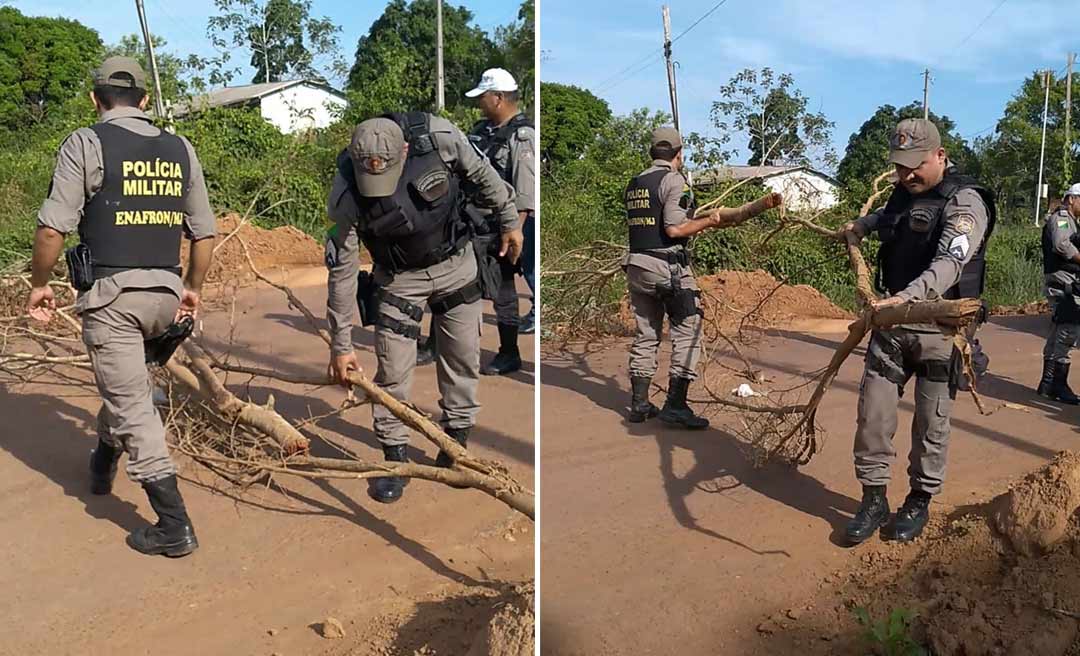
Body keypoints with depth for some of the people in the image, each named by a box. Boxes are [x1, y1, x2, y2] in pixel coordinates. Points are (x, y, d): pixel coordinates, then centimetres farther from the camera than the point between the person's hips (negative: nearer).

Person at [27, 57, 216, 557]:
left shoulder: (86, 144, -3)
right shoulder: (180, 150, 10)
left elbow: (52, 228, -10)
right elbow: (205, 233, 10)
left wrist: (39, 284, 5)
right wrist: (193, 288, 22)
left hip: (110, 291, -5)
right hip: (165, 293, 5)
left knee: (132, 406, -1)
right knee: (124, 382, 29)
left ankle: (175, 527, 0)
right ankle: (103, 464, 47)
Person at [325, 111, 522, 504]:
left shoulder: (439, 137, -27)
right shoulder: (346, 195, -27)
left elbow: (480, 175, -5)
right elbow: (342, 269, -19)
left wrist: (508, 220, 6)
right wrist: (341, 343, -15)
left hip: (455, 262, 2)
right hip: (398, 278, -1)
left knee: (463, 360, 9)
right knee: (393, 372, -3)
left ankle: (455, 443, 27)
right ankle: (394, 457, 15)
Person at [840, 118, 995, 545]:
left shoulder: (965, 201, -14)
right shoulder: (904, 192, 10)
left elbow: (949, 264, -32)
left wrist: (907, 297, -46)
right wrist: (863, 224, 22)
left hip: (940, 330, -6)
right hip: (891, 322, 6)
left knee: (931, 422, 6)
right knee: (873, 411, 3)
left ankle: (920, 502, 23)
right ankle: (873, 499, 15)